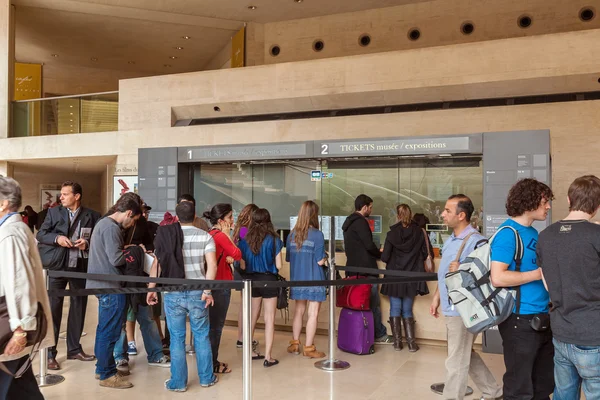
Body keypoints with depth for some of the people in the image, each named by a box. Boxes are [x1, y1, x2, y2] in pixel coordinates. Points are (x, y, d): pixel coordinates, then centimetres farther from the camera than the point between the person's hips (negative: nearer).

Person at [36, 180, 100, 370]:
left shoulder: (92, 216, 0)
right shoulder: (54, 212, 2)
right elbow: (40, 235, 2)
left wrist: (87, 243, -17)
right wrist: (57, 238, -16)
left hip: (81, 267, 1)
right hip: (57, 266, -1)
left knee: (78, 307, 11)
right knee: (53, 308, 2)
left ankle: (74, 348, 25)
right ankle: (50, 353, 11)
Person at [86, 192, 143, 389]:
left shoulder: (104, 223, 14)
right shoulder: (111, 227, -19)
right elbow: (116, 259, -23)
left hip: (104, 285, 11)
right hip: (111, 287, -11)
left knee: (104, 330, 18)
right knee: (110, 332, -1)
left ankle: (103, 367, 28)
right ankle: (107, 375, 8)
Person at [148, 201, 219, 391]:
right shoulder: (205, 236, -1)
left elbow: (157, 264, 0)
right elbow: (212, 265, -12)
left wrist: (151, 289, 7)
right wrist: (207, 290, -10)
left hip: (173, 294, 0)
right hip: (197, 293, 0)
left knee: (177, 338, 9)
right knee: (202, 336, 13)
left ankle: (178, 382, 19)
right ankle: (206, 377, 25)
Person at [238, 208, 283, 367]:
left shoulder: (245, 240, -1)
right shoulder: (274, 240, -10)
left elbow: (242, 266, 2)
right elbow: (279, 265, -8)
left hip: (251, 280, 4)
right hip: (268, 280, -4)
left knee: (252, 317, 18)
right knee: (269, 319, 4)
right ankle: (268, 357, 5)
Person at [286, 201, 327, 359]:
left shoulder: (292, 234, 2)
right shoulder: (317, 235, -14)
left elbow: (288, 258, 8)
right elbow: (320, 261, -14)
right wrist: (325, 257, 6)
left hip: (297, 280, 6)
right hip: (314, 280, -5)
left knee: (299, 311, 18)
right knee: (313, 314, 4)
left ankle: (294, 344, 26)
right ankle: (308, 348, 9)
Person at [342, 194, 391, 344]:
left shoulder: (349, 222, 16)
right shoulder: (360, 222, -14)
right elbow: (369, 245, -19)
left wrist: (375, 253, 14)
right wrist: (380, 254, 1)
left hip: (353, 268, 10)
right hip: (365, 269, -10)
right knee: (374, 303, -1)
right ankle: (380, 335, 6)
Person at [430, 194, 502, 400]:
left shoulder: (475, 241, -19)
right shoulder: (451, 239, 10)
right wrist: (437, 298, 19)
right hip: (450, 308, 10)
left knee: (456, 361, 4)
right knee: (466, 355, 22)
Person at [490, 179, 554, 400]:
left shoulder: (533, 233, 11)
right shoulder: (508, 233, -15)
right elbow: (498, 277, -24)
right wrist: (539, 274, -17)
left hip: (541, 317, 9)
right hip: (521, 319, -9)